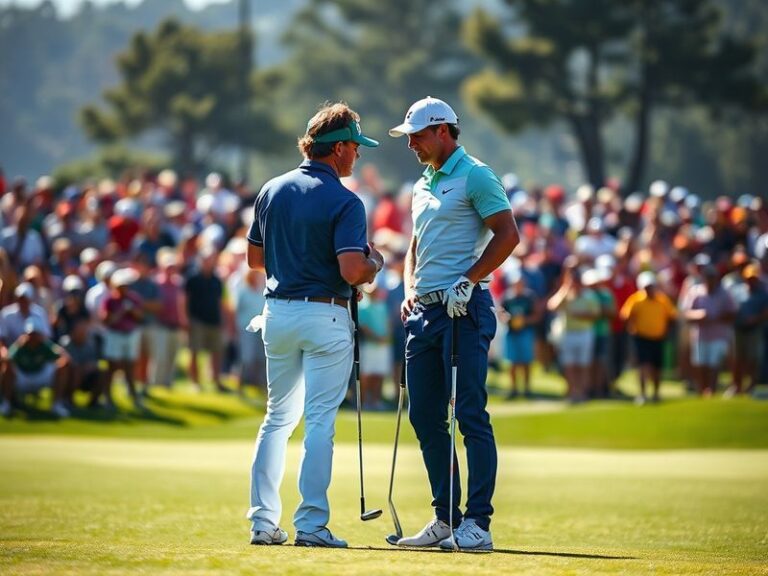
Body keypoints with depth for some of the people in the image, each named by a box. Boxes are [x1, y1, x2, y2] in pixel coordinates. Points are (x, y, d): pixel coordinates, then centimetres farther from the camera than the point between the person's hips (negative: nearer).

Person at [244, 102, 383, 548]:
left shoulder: (272, 191, 7)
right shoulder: (344, 202, -13)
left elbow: (254, 257, 14)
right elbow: (352, 272, -21)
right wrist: (375, 263, 0)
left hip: (277, 313, 6)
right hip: (325, 316, -6)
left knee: (278, 419, 15)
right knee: (320, 423, -2)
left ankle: (264, 521, 12)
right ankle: (311, 525, -4)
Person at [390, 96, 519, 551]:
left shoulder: (475, 176, -5)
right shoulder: (422, 186, 21)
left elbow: (508, 234, -12)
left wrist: (467, 280, -17)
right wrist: (410, 289, 12)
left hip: (464, 309, -9)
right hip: (426, 310, 9)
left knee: (471, 414, -10)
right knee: (425, 416, 8)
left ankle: (478, 523, -12)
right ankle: (446, 518, 14)